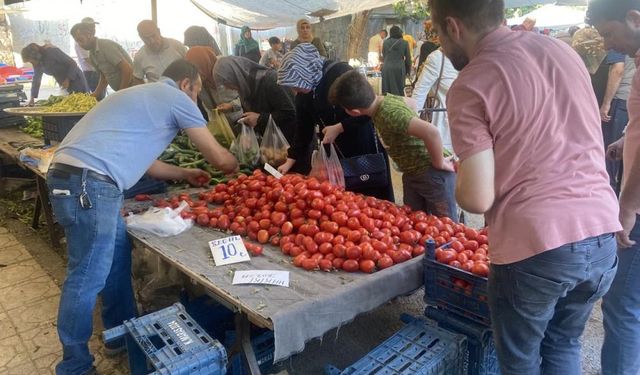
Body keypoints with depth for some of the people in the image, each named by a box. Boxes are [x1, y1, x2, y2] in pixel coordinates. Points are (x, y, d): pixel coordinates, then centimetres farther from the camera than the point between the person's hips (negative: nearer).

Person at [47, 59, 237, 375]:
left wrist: (184, 174, 38)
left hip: (68, 173, 10)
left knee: (118, 253, 20)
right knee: (88, 277, 0)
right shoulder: (177, 98, 1)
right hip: (88, 183, -10)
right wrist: (238, 166, 26)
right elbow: (219, 159, 4)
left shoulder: (144, 95, 27)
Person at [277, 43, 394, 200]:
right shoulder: (302, 96, 0)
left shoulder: (340, 72, -21)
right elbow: (303, 129, 7)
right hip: (337, 151, 6)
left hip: (365, 144, -6)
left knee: (374, 196, 5)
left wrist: (339, 127, -24)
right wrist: (290, 161, 3)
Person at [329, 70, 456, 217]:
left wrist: (439, 164, -25)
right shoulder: (386, 98, -4)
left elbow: (431, 132, -41)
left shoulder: (389, 114, -30)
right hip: (412, 173, 9)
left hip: (433, 173, -9)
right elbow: (410, 101, 17)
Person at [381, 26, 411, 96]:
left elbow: (383, 56, 13)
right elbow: (408, 58, 5)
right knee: (399, 89, 3)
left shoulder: (385, 42, 6)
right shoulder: (404, 43, 1)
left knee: (386, 91, 5)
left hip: (387, 68, 2)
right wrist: (408, 70, 14)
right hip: (399, 68, -1)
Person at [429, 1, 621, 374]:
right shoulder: (562, 49, 9)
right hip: (602, 235, 6)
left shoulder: (470, 85, -11)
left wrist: (457, 183, 5)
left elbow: (477, 199, -16)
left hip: (534, 247, -6)